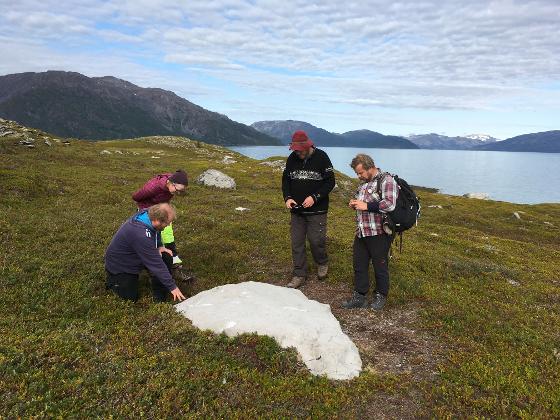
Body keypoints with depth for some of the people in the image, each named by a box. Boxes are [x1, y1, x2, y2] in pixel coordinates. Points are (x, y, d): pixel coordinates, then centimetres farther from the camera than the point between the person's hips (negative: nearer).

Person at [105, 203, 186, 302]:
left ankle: (160, 297, -3)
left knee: (167, 257, -15)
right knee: (131, 298, -4)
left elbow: (156, 233, 9)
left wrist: (159, 246, -9)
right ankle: (112, 279, 21)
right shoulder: (141, 234, -40)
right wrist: (172, 287, -29)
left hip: (137, 256, 7)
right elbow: (155, 263, -35)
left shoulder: (147, 214, -17)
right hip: (119, 264, -7)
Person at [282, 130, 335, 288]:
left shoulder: (321, 157, -9)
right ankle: (299, 275, 19)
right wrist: (287, 198, -7)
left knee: (317, 240, 0)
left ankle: (322, 263, 31)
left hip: (317, 210, -4)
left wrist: (314, 197, -20)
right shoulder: (292, 158, 3)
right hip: (296, 210, 4)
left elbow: (330, 182, -8)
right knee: (297, 243, 6)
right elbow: (285, 180, 11)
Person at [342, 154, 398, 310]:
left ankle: (380, 296, 25)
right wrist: (354, 204, 8)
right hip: (361, 232, 8)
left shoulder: (386, 180, -11)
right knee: (359, 265, 12)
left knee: (380, 266, 7)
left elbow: (390, 204, -24)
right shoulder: (364, 183, 15)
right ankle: (359, 296, 25)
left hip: (379, 233, -8)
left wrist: (366, 206, -20)